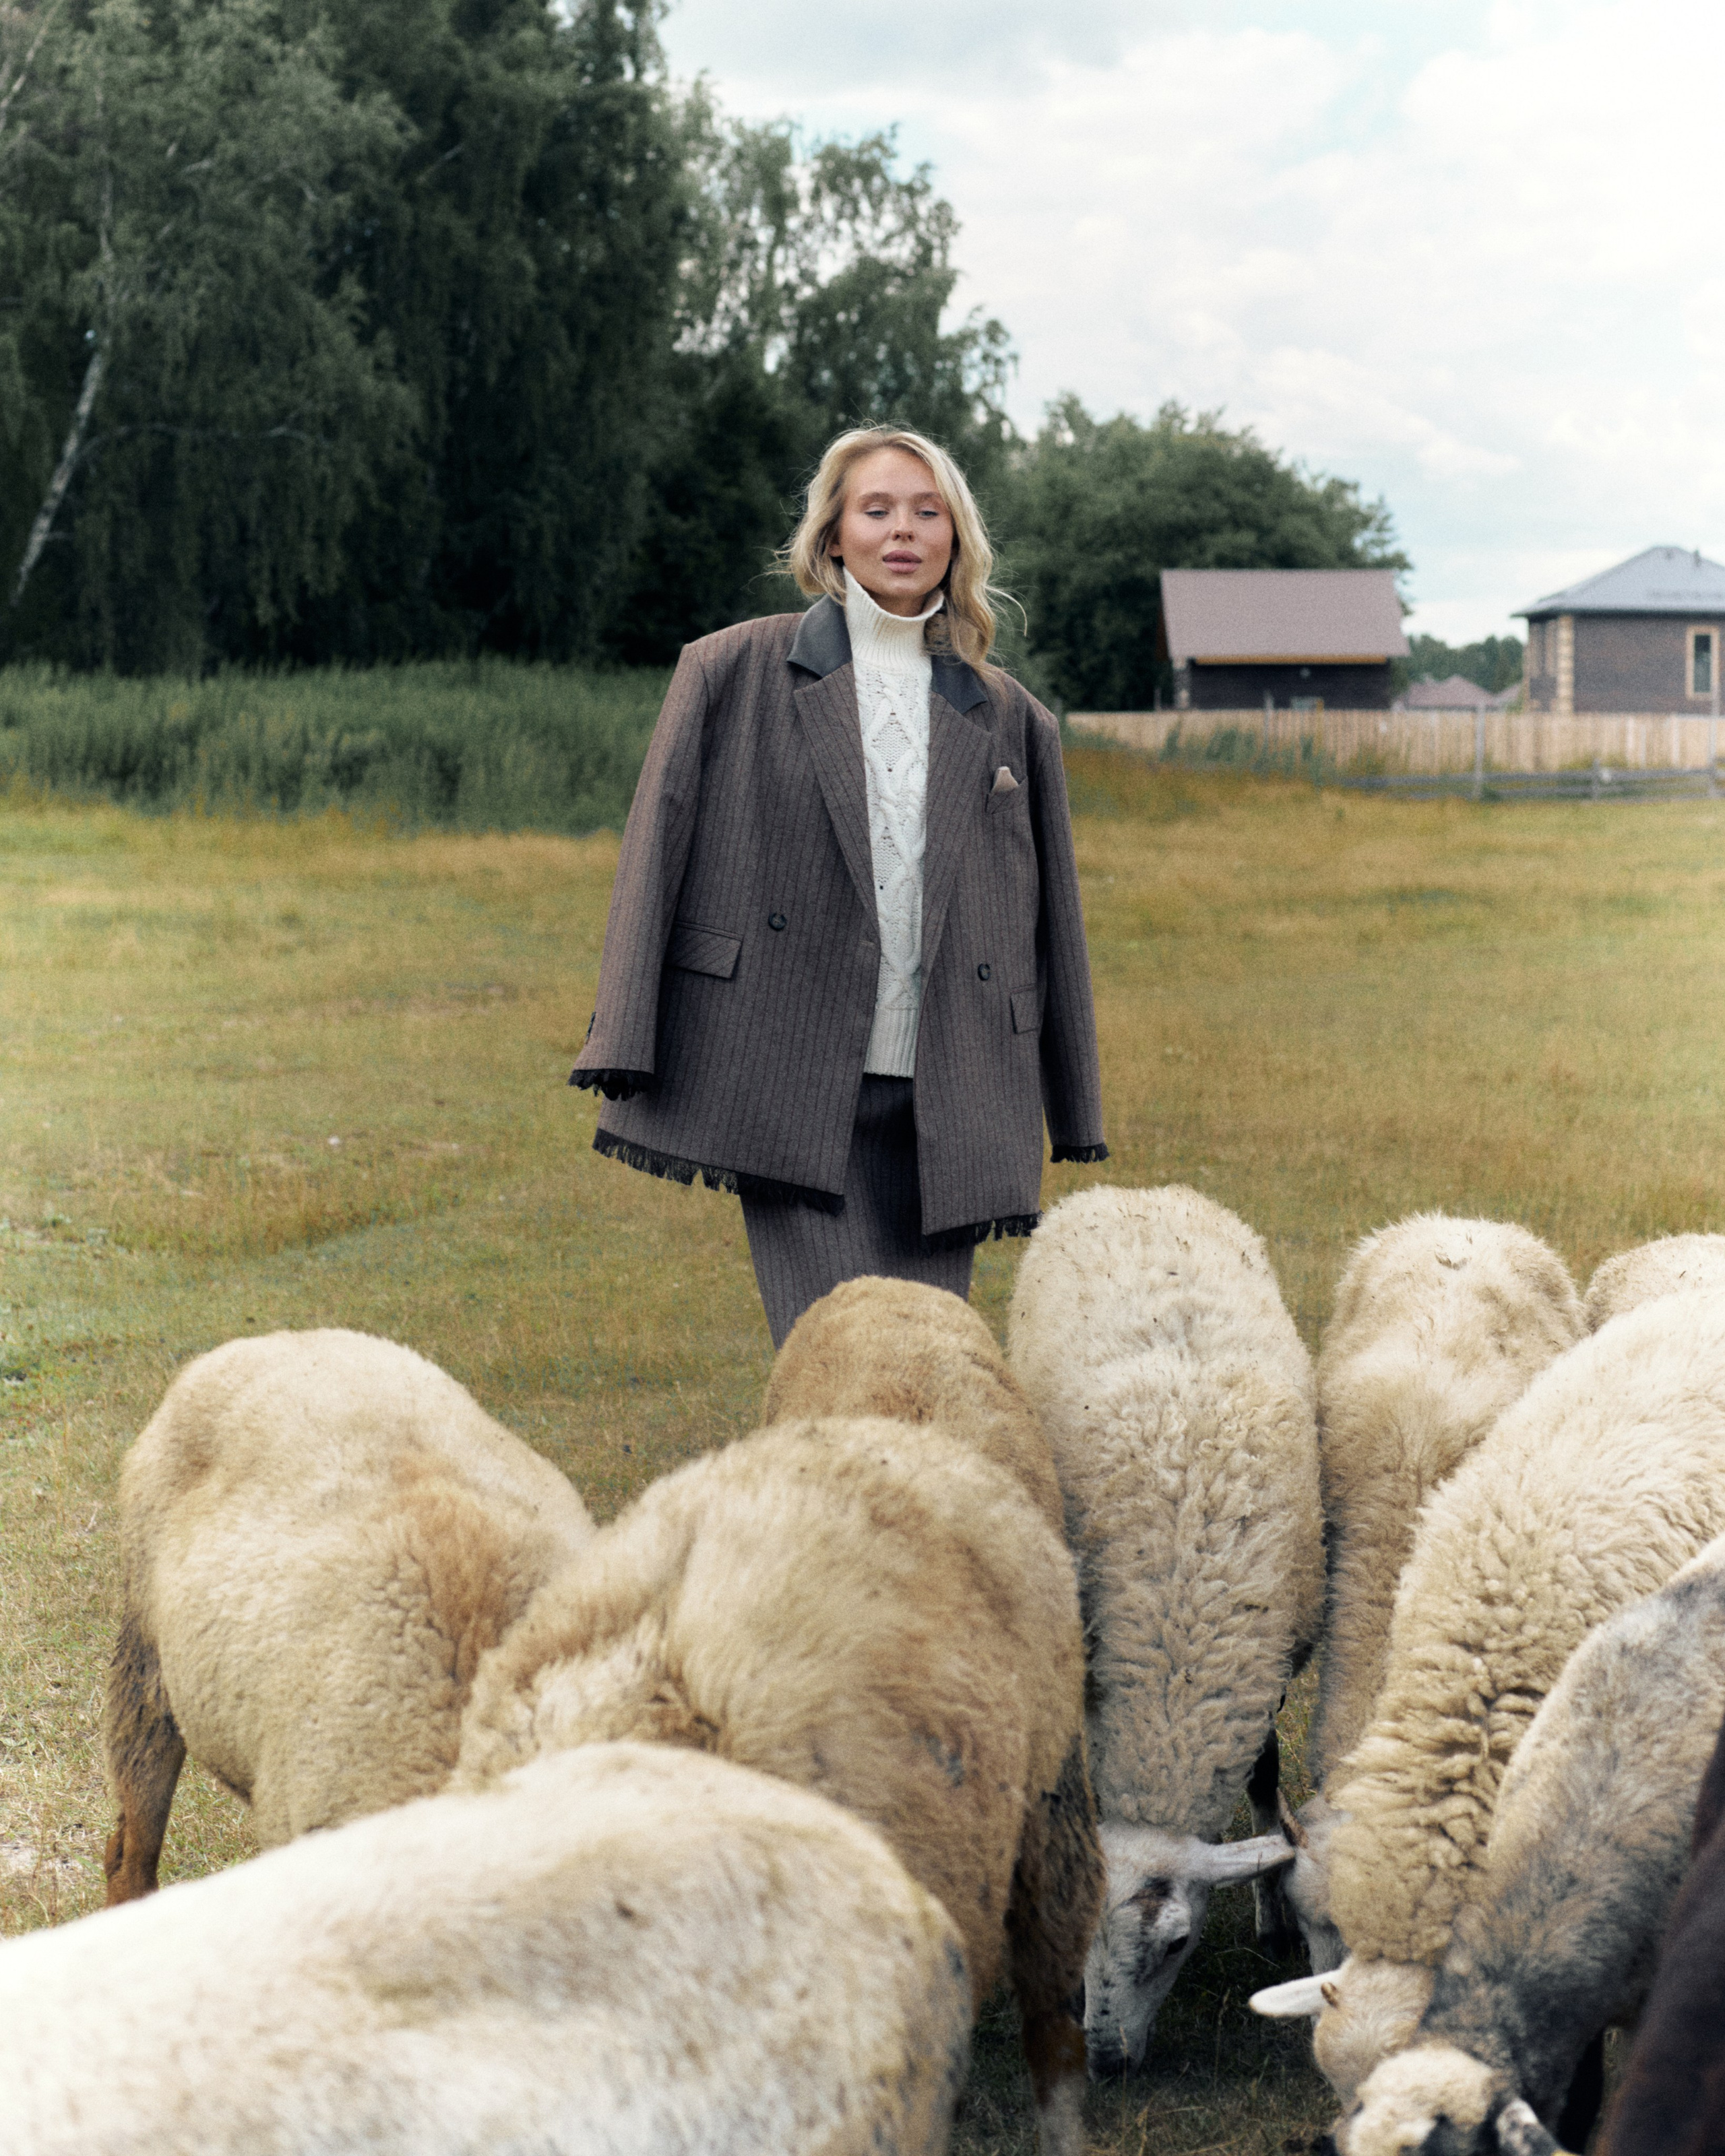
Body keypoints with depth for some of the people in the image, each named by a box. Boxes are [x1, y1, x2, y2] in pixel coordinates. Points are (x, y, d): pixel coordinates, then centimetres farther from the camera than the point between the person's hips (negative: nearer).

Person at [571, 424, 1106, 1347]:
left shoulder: (1010, 720, 14)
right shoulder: (733, 672, 7)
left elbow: (1053, 920, 17)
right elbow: (655, 856, 3)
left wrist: (1074, 1115, 16)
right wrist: (624, 1051, -6)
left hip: (942, 1105, 3)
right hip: (789, 1088, -3)